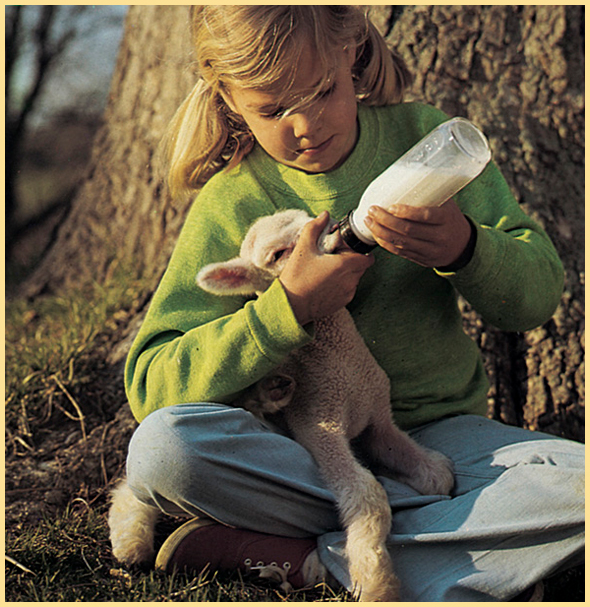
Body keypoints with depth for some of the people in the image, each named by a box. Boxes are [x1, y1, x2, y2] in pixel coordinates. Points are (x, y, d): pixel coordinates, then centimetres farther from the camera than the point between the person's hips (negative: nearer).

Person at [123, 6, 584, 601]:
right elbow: (150, 385, -14)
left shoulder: (421, 137, 0)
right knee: (159, 448, -31)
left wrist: (464, 249, -24)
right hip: (302, 451, -1)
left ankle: (319, 557, -21)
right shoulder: (230, 206, -6)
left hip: (438, 431, 1)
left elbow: (539, 295, -2)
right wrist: (287, 308, -25)